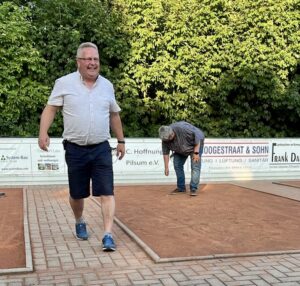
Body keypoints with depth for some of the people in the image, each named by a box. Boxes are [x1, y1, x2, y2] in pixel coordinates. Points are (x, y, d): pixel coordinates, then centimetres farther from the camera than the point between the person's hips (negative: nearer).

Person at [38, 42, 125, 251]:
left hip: (101, 149, 1)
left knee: (107, 193, -8)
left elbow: (114, 115, 16)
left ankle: (108, 236, -5)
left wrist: (121, 141, 18)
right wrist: (43, 133, -18)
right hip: (75, 150, -1)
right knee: (77, 194, 12)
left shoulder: (107, 85, 6)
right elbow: (51, 109, -3)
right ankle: (80, 222, 40)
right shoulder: (64, 83, -3)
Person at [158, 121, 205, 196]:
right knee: (177, 165, 0)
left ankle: (193, 189, -17)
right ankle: (181, 188, 9)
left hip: (196, 144, -6)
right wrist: (166, 167, -9)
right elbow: (165, 153, -10)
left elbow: (197, 136, -28)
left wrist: (196, 152, -27)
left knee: (195, 165, -16)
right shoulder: (165, 138, -19)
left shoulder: (183, 128, -38)